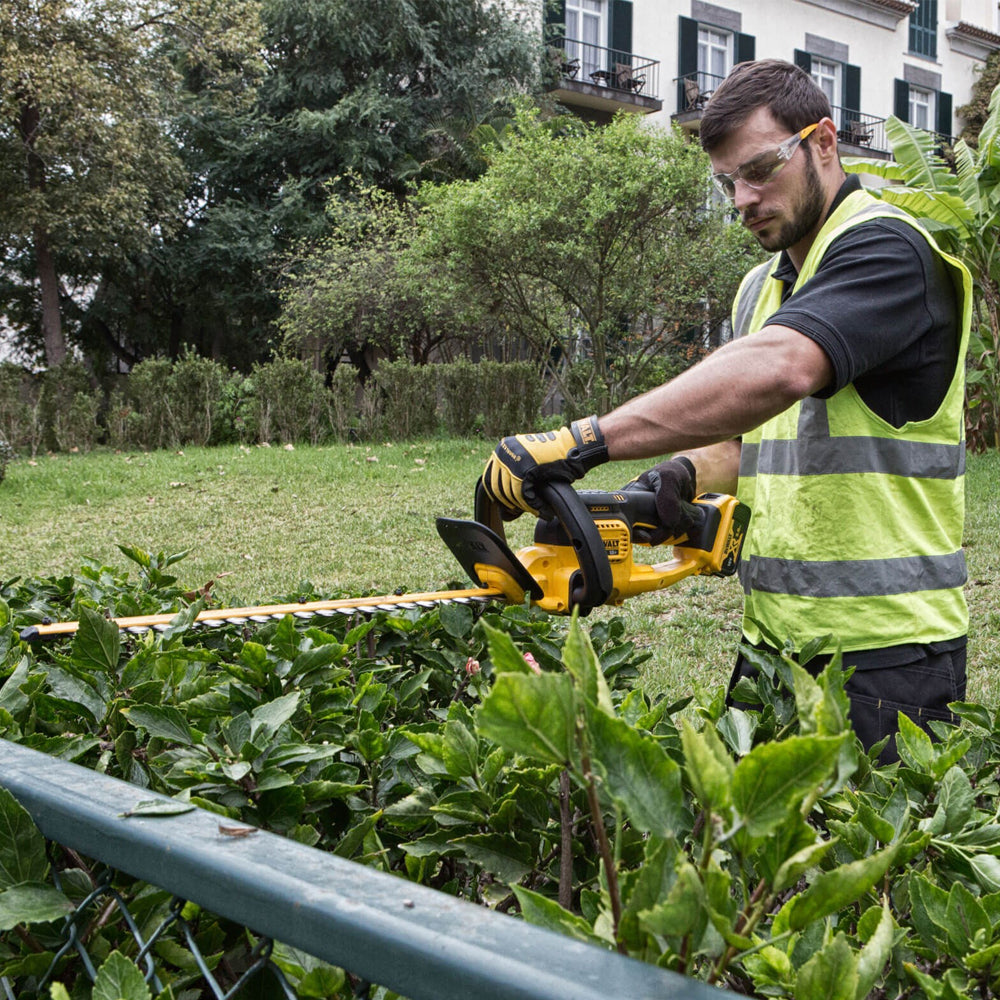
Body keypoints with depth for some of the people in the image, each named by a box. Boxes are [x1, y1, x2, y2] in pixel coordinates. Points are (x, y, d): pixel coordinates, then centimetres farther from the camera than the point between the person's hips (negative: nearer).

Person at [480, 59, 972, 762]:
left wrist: (584, 442, -35)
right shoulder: (758, 289, 16)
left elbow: (777, 370, -32)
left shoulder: (885, 246, -13)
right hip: (770, 638, 8)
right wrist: (685, 473, -3)